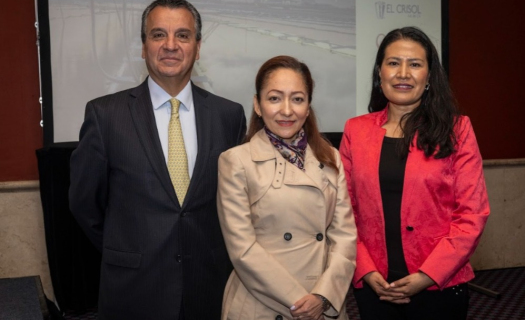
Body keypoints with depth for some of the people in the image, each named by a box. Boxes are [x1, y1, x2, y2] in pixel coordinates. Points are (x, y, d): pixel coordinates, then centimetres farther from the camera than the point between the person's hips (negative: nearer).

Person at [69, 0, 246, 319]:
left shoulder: (229, 115, -2)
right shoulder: (105, 114, -7)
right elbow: (85, 201, 1)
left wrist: (214, 253, 5)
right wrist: (126, 254, 7)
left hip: (210, 284, 2)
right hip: (134, 287, -1)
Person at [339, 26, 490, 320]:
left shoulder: (457, 129, -2)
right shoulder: (356, 131, 3)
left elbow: (473, 213, -6)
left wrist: (428, 275, -12)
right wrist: (366, 270, -7)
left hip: (439, 285, -1)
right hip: (372, 286, 2)